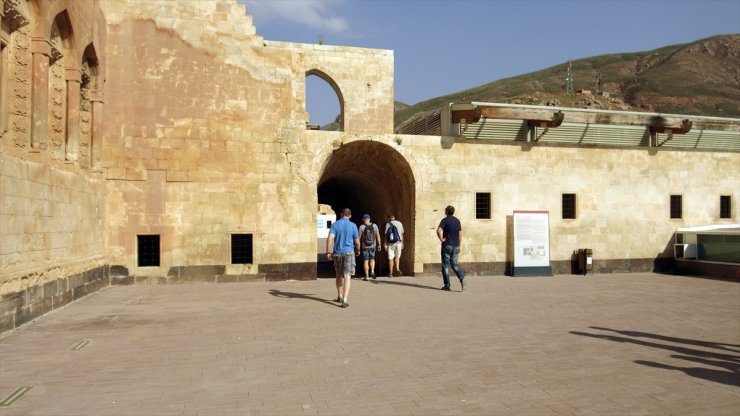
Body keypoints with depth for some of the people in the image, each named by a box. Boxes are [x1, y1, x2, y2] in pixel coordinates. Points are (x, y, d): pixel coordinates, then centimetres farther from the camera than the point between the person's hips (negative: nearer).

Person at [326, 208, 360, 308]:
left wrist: (328, 252, -9)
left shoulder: (335, 224, 1)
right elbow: (357, 242, 4)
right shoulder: (353, 226, -1)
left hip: (337, 253, 2)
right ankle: (345, 300, -19)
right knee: (347, 276, -7)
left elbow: (330, 238, -12)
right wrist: (358, 251, 22)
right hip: (349, 252, -2)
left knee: (339, 275, 19)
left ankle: (340, 296, 32)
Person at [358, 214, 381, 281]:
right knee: (372, 259, 19)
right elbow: (378, 236, 1)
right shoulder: (374, 225, -1)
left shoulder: (362, 227, -9)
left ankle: (366, 276, 5)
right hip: (372, 246, 2)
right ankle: (372, 271, -2)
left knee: (365, 261, 4)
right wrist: (379, 244, 9)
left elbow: (359, 237, -7)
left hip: (364, 246, -2)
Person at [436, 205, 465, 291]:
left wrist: (441, 239, -11)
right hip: (455, 246, 5)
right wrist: (460, 245, 17)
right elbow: (460, 233, 13)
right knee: (454, 264, 15)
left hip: (447, 245, -5)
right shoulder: (457, 220, 10)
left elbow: (439, 230, -25)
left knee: (445, 265, 4)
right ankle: (462, 278, -8)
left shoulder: (445, 220, -9)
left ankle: (447, 285, 4)